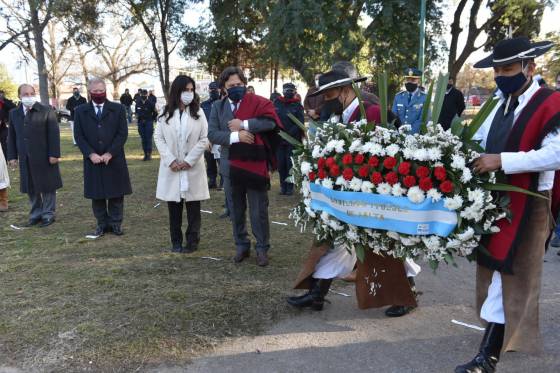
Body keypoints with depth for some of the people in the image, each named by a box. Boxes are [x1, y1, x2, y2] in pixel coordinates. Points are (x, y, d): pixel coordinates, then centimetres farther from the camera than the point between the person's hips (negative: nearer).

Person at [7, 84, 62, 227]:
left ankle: (48, 214, 17)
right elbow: (11, 136, 11)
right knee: (30, 188, 11)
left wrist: (54, 154, -14)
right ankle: (36, 214, 23)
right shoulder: (13, 113, 9)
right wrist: (12, 156, 4)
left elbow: (54, 134, -9)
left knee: (47, 187, 6)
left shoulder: (47, 110, -5)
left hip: (44, 157, -4)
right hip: (25, 159, 4)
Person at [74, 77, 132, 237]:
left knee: (116, 193, 5)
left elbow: (122, 133, -4)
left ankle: (116, 223, 17)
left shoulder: (118, 109, 2)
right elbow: (79, 136, 2)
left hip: (114, 159, -1)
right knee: (96, 194, 7)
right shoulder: (81, 111, 6)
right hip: (93, 160, 1)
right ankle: (102, 223, 18)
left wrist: (110, 153, -12)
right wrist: (91, 154, -12)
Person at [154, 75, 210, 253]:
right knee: (174, 207, 7)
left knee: (193, 208, 4)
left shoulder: (198, 112, 2)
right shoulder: (166, 113, 4)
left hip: (193, 167, -1)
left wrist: (189, 161, -11)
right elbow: (158, 137, 1)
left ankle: (192, 241, 15)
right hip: (171, 167, 1)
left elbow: (204, 139, -3)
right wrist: (170, 160, -10)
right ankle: (176, 241, 19)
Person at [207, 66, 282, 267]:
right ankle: (241, 245, 29)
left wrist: (243, 124, -20)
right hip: (231, 166, 3)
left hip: (255, 165, -3)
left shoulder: (258, 102, -2)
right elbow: (212, 134, -4)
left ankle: (262, 248, 17)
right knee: (236, 210, 14)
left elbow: (270, 121, -19)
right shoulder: (218, 106, 6)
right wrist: (235, 136, -18)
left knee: (259, 211, 3)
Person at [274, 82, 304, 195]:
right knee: (281, 164, 5)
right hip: (278, 139, 2)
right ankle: (283, 185, 16)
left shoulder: (297, 105, 0)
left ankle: (290, 186, 9)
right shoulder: (277, 103, 6)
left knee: (290, 164, 0)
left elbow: (299, 124, -6)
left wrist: (289, 133, -16)